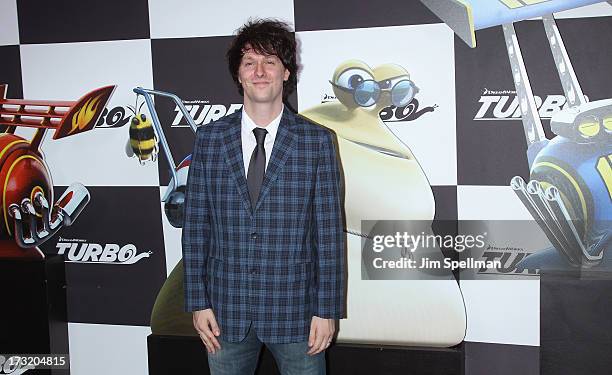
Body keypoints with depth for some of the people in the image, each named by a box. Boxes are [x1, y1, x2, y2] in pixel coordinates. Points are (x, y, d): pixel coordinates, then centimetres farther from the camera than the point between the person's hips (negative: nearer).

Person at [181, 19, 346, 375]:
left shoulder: (317, 141, -3)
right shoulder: (210, 139, 2)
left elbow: (329, 232, -4)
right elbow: (195, 226, 3)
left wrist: (327, 310, -6)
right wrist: (198, 302, 0)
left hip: (294, 309, -1)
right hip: (226, 309, 2)